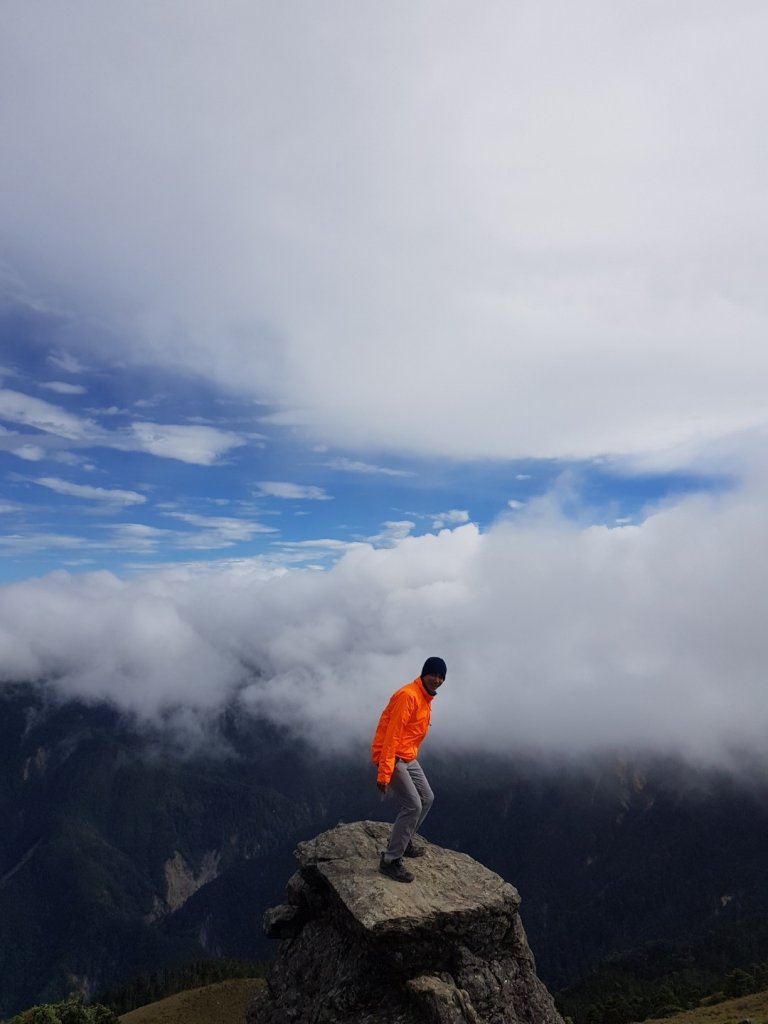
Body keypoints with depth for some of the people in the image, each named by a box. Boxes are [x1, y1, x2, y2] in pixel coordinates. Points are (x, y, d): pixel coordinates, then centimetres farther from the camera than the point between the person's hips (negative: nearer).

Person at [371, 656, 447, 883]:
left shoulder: (425, 696, 9)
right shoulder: (408, 695, -22)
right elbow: (392, 735, -26)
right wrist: (384, 772, -28)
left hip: (408, 757, 10)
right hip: (392, 758, -10)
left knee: (427, 798, 17)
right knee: (413, 806, -13)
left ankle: (402, 841, 32)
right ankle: (390, 861, -3)